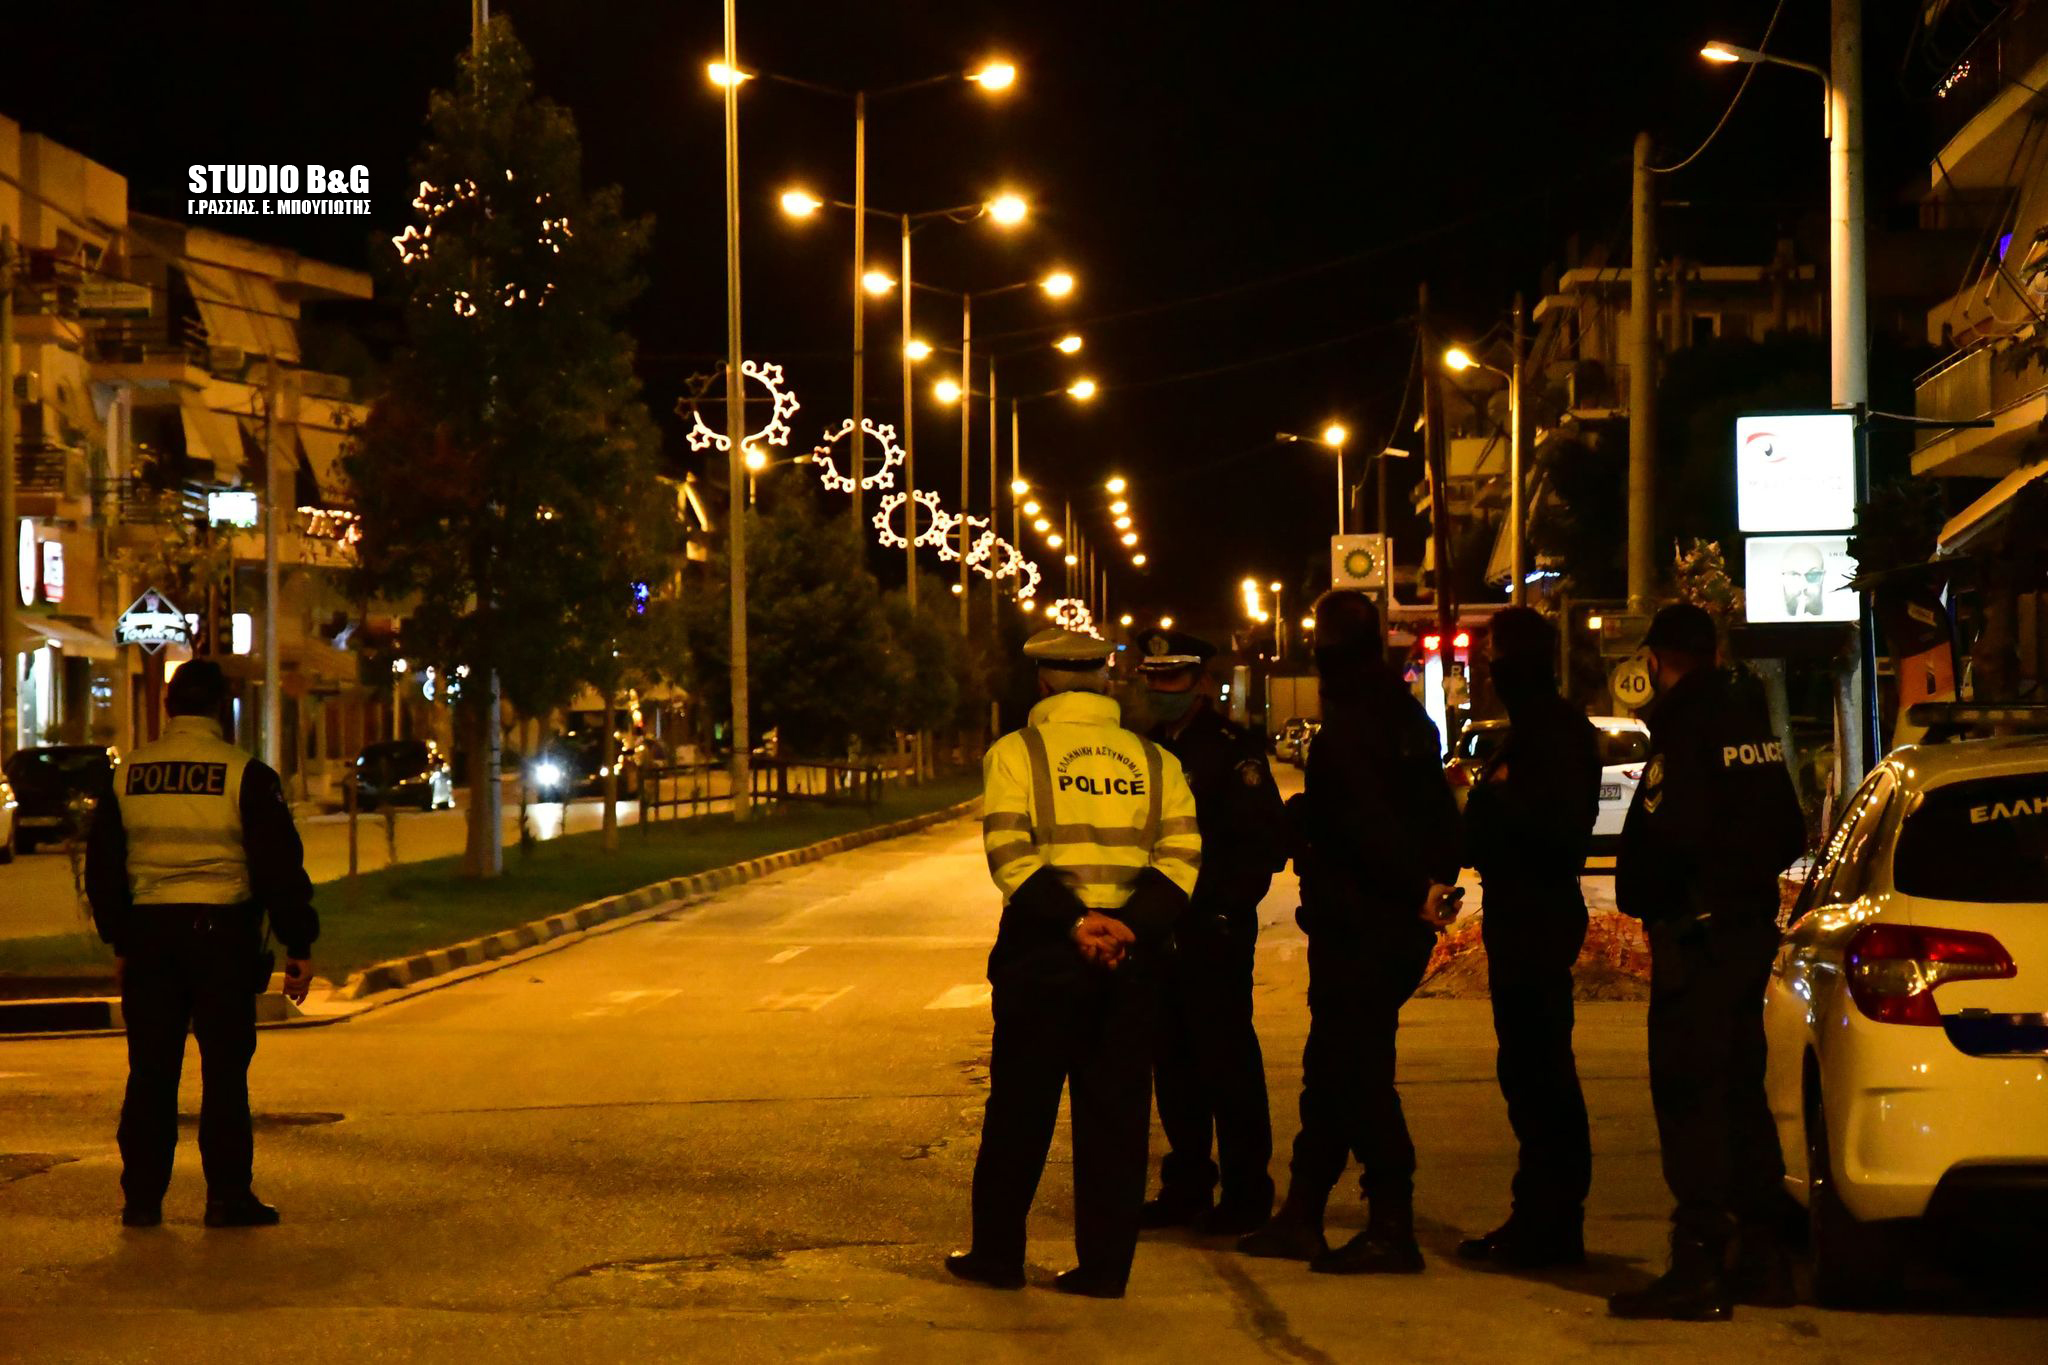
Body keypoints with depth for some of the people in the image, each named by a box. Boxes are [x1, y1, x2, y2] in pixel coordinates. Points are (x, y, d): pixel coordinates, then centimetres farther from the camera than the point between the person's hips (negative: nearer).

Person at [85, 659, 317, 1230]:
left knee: (151, 1074, 9)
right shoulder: (245, 775, -6)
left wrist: (119, 941, 22)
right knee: (225, 1072, 1)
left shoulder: (127, 775, 6)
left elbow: (102, 867, 14)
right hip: (222, 934, -3)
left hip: (148, 934, 4)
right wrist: (298, 947, -1)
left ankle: (142, 1198, 11)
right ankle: (228, 1198, 2)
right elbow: (279, 866, -6)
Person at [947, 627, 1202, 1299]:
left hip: (1042, 958, -2)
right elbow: (1182, 857, -3)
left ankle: (997, 1254, 16)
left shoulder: (1015, 754, 0)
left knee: (1019, 1110, 8)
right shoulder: (1156, 761, 9)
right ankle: (1105, 1264, 9)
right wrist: (1131, 924, -13)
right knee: (1116, 1113, 8)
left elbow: (1010, 854, -14)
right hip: (1132, 961, 2)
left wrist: (1074, 922, -18)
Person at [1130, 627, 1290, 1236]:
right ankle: (1187, 1188, 20)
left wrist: (1220, 906, -17)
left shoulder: (1233, 750, -7)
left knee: (1226, 1063, -3)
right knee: (1173, 1065, 11)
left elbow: (1266, 842, -12)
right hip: (1161, 931, 7)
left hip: (1215, 934, -7)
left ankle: (1246, 1195, 4)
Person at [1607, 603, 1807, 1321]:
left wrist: (1639, 895, -5)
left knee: (1689, 1094, -7)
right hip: (1752, 924, 9)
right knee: (1739, 1090, 16)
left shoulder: (1686, 724, -15)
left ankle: (1698, 1266, -10)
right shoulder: (1751, 715, 12)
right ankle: (1761, 1253, 21)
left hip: (1696, 931, -9)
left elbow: (1668, 832, -22)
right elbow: (1789, 830, 18)